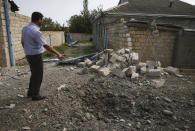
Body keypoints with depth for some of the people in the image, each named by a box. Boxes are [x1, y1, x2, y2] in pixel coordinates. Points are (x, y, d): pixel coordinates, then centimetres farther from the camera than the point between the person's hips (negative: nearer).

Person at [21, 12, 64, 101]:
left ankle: (30, 92, 31)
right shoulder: (35, 31, -23)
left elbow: (23, 42, 15)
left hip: (29, 55, 9)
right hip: (36, 56, -9)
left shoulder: (25, 28, 6)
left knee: (34, 74, 21)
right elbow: (46, 46, -26)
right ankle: (35, 95, 17)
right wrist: (58, 54, -22)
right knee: (38, 76, 5)